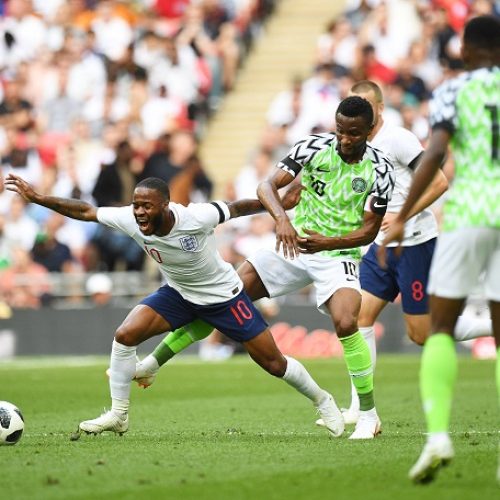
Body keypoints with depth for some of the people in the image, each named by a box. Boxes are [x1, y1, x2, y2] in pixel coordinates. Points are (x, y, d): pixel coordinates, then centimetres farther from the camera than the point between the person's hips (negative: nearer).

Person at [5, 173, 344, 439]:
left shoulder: (196, 218, -34)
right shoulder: (131, 220, -23)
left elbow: (235, 208, -17)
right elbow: (85, 211, -16)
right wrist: (37, 198, -21)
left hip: (224, 295, -4)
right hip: (178, 294, 4)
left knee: (274, 363, -1)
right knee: (125, 335, -16)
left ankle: (322, 400, 27)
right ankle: (118, 416, -2)